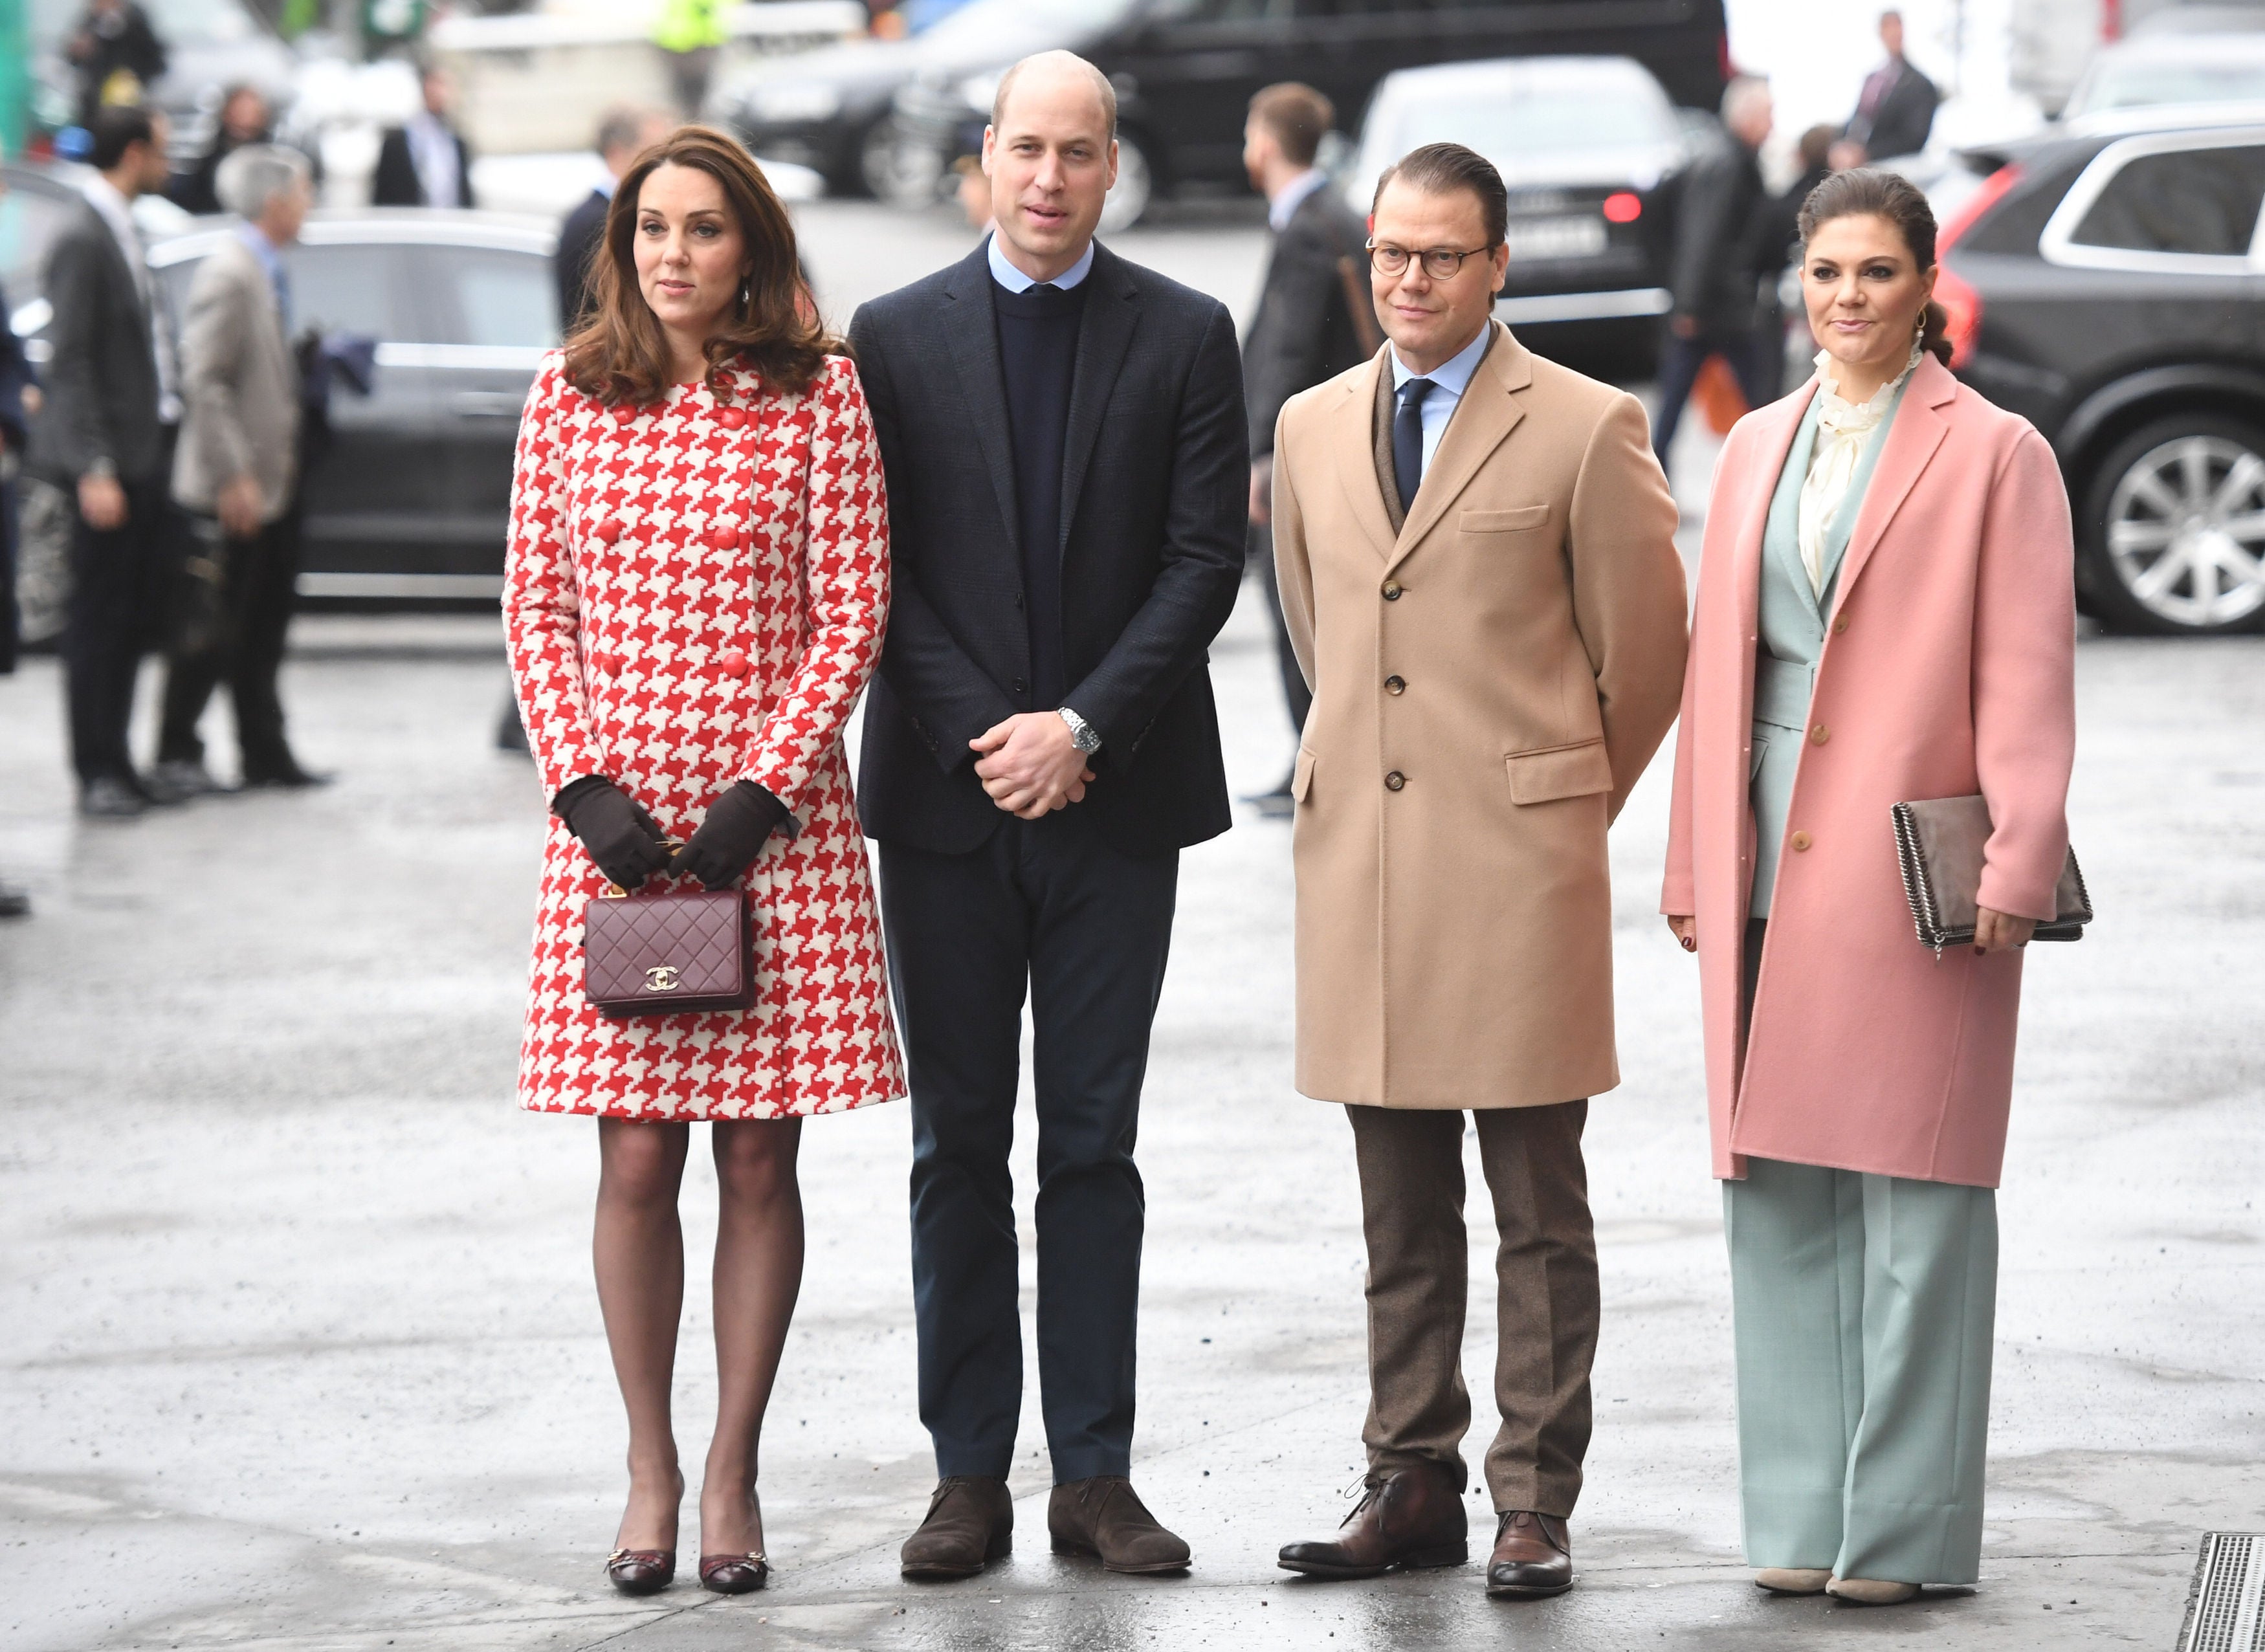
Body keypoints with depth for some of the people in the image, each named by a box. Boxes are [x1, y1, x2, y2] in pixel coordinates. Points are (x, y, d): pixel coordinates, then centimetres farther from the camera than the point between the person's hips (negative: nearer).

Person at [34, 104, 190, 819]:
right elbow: (70, 363, -17)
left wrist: (159, 451, 16)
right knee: (98, 621, -2)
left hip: (147, 455, 9)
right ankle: (96, 774, 3)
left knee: (136, 618, 12)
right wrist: (95, 470, -21)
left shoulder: (122, 235, 14)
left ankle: (116, 766, 19)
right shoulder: (83, 240, -13)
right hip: (111, 462, -9)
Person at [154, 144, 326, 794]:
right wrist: (234, 477, -22)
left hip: (271, 484, 9)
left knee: (262, 629, 13)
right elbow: (203, 381, -21)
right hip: (233, 492, -9)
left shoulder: (268, 273, 12)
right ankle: (177, 755, 8)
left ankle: (265, 756, 18)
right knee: (212, 629, -2)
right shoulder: (228, 275, -17)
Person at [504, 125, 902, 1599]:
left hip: (775, 818, -1)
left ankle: (734, 1473, 12)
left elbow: (851, 617, -2)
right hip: (615, 813, 1)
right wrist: (586, 787, -5)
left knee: (759, 1155, 2)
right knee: (637, 1157, 1)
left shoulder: (822, 396, -1)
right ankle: (650, 1471, 12)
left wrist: (763, 791, -10)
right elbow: (536, 610, 7)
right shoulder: (571, 399, 5)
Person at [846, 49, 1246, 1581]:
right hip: (947, 794, 1)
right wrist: (983, 736, -10)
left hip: (1115, 794, -1)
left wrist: (1082, 728, -12)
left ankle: (1096, 1471, 6)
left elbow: (1207, 558, -3)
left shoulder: (1186, 337, 3)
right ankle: (970, 1472, 8)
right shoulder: (898, 337, 4)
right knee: (959, 1142, 4)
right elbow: (875, 569, 1)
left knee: (1095, 1140, 3)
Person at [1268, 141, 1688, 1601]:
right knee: (1400, 1213, 9)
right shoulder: (1312, 429, 12)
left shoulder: (1585, 429, -3)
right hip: (1359, 859, 5)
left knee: (1539, 1211, -1)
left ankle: (1536, 1505, 3)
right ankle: (1413, 1485, 15)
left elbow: (1648, 650, 3)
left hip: (1518, 857, -4)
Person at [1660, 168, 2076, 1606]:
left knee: (1913, 1195, -3)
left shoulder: (1995, 457, -2)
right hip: (1770, 881, 6)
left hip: (1915, 880, -6)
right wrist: (1697, 865, 14)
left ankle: (1906, 1526, 2)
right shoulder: (1756, 451, 15)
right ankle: (1801, 1518, 14)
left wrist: (2018, 864, -15)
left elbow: (2028, 677, -6)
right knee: (1777, 1191, 7)